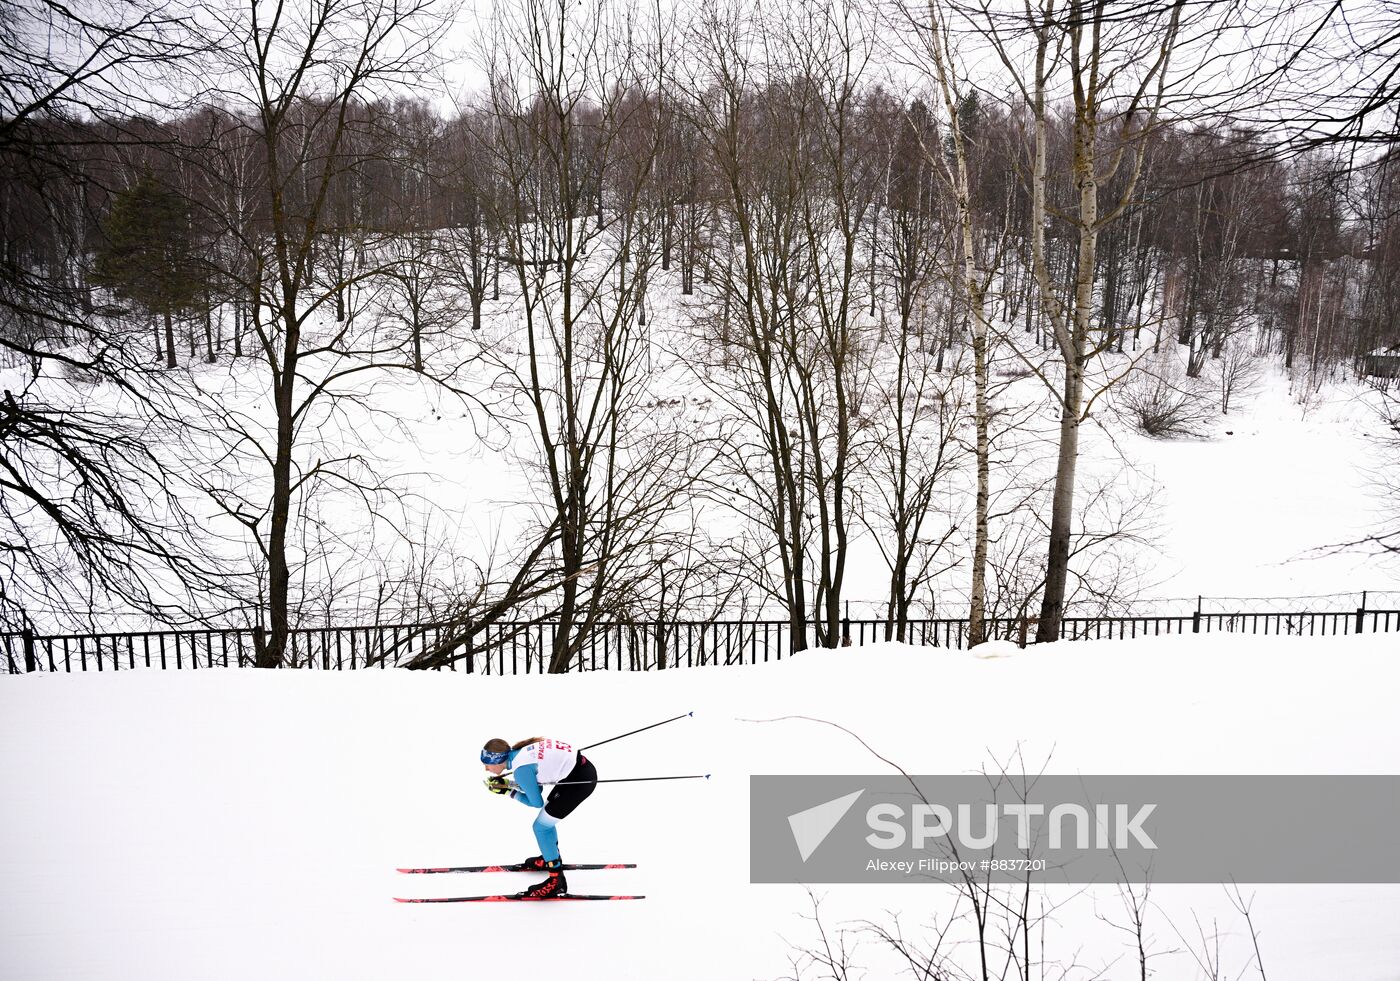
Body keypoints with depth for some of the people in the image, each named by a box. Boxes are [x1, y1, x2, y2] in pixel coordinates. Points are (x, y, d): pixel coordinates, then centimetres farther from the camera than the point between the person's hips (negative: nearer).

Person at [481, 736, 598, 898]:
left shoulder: (520, 769, -20)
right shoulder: (519, 751, 4)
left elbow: (536, 802, -7)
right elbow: (536, 786, 16)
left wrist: (508, 792, 0)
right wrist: (506, 783, 7)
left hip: (582, 780, -9)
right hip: (580, 767, 9)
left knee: (541, 827, 2)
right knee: (546, 818, 25)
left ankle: (556, 881, 12)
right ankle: (551, 858, 49)